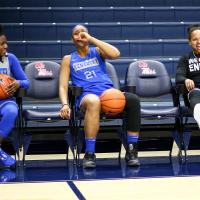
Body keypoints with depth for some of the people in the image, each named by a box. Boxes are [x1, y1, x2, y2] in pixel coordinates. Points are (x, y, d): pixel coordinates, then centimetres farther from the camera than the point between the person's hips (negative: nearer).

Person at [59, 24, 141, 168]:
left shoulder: (97, 51, 22)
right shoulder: (68, 59, 20)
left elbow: (116, 54, -1)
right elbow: (63, 86, 9)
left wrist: (92, 39, 2)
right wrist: (65, 104, -12)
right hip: (87, 95, -2)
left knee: (133, 100, -31)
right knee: (93, 101, -42)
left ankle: (132, 150, -25)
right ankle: (90, 153, -38)